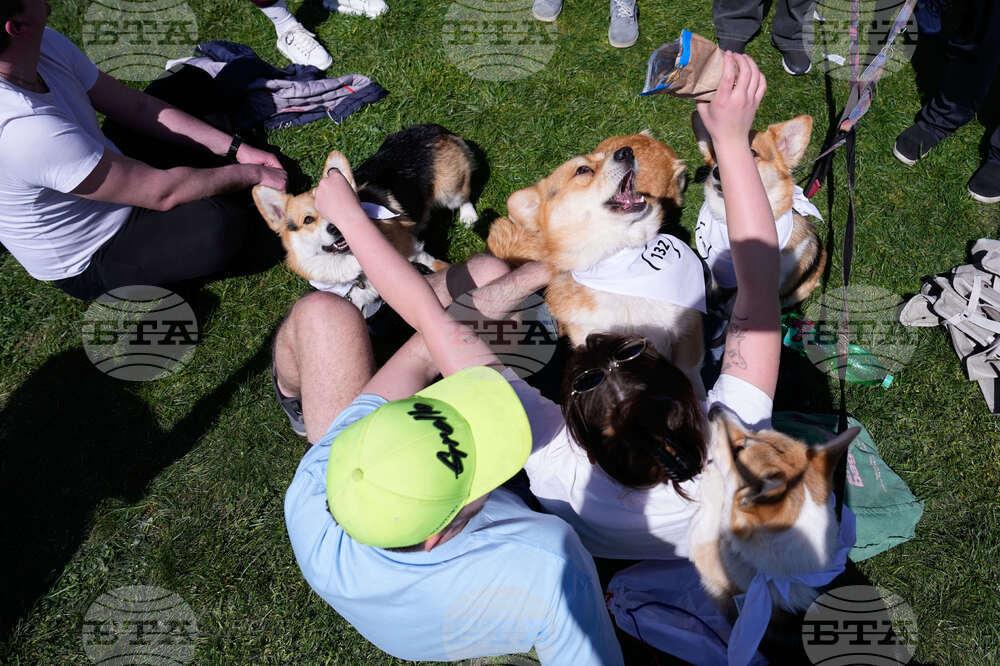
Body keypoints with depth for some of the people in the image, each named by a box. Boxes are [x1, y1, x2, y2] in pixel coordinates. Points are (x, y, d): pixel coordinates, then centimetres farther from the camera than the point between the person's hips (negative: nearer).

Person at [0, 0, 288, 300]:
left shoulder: (45, 43, -14)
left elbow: (138, 107, -4)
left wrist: (235, 149, -9)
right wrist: (250, 174, -19)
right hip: (90, 263, -8)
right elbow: (161, 192, -32)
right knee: (220, 226, -34)